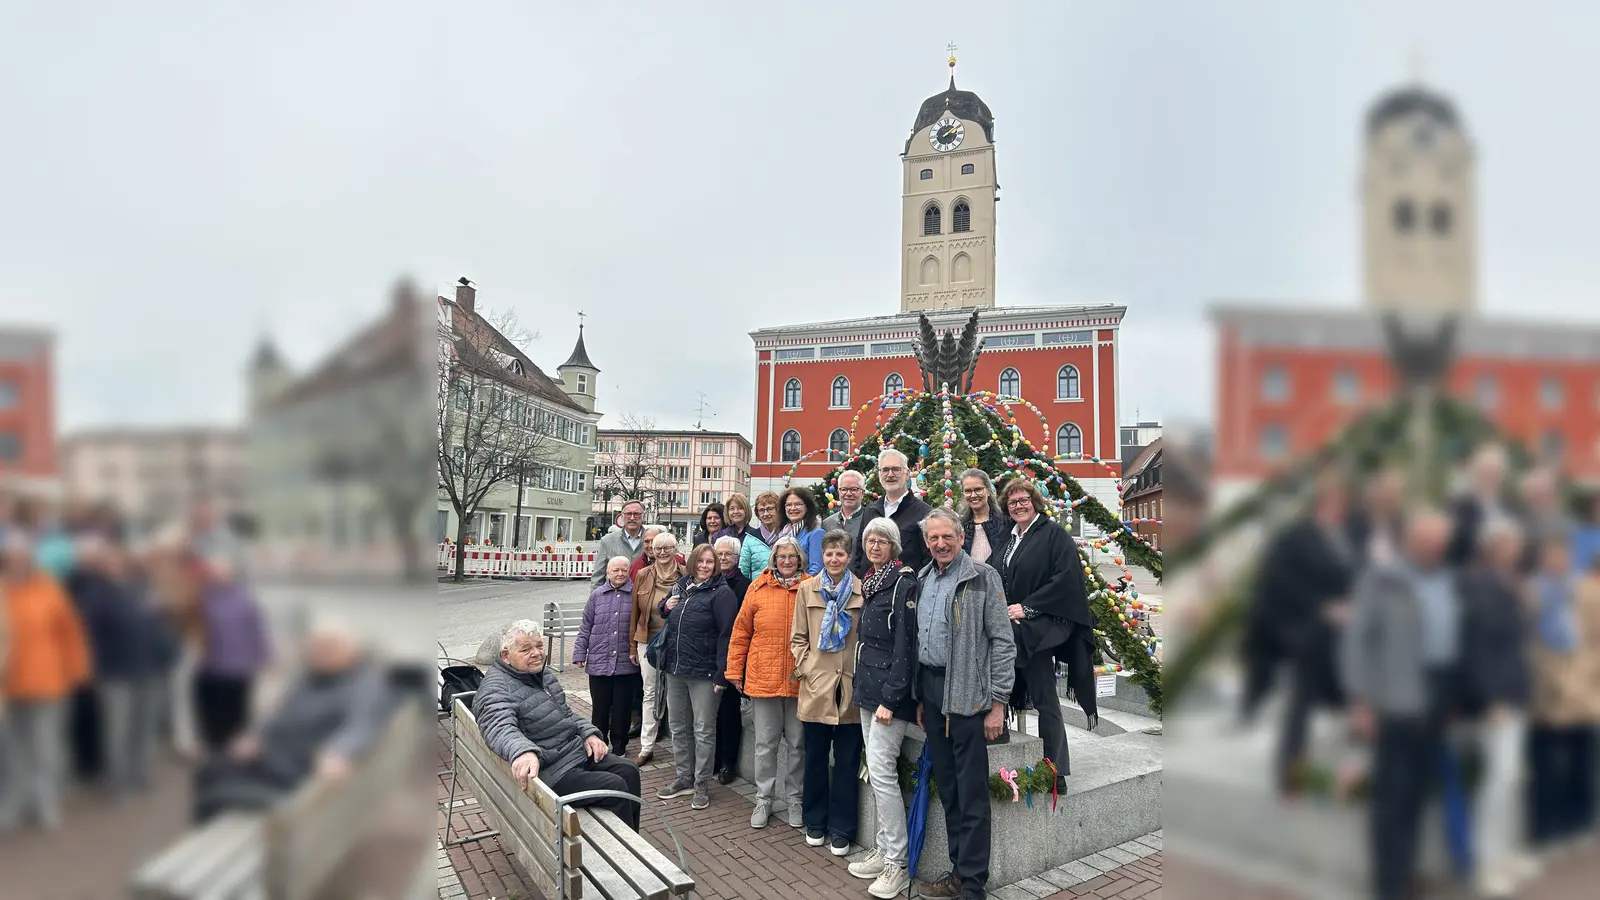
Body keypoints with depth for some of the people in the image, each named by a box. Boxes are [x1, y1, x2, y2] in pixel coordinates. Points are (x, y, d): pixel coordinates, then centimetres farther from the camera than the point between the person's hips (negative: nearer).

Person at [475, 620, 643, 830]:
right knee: (614, 787, -18)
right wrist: (522, 751, -59)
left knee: (629, 771, 0)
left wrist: (588, 733, 5)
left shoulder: (543, 673, 11)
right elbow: (500, 728, -39)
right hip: (549, 770, -9)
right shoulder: (496, 689, -19)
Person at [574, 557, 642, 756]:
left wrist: (638, 652, -4)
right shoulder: (596, 595, 6)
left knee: (622, 708, 8)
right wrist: (579, 654, 5)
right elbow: (586, 628, 9)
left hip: (626, 663, -2)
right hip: (599, 663, 2)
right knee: (599, 708, 9)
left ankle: (619, 748, 22)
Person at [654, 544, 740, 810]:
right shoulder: (681, 586, 10)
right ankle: (684, 778, 29)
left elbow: (726, 634, -15)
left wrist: (721, 674, -19)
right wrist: (666, 606, 3)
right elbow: (663, 610, 28)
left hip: (704, 673, -7)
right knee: (678, 727, 15)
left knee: (703, 730, 2)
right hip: (675, 669, 7)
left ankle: (702, 784, 13)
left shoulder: (722, 593, -11)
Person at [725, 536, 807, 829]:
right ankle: (764, 799, 24)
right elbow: (741, 632, 5)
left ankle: (794, 798, 26)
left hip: (800, 681, 0)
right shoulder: (758, 588, 1)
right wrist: (735, 670, 4)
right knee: (765, 743, 10)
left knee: (798, 743, 11)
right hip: (763, 678, 0)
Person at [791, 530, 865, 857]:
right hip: (816, 686, 1)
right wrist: (805, 669, -3)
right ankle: (815, 823, 27)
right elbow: (798, 637, 8)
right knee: (815, 756, 12)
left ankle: (840, 830, 17)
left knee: (847, 760, 5)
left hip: (851, 686, -1)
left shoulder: (863, 591, 0)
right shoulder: (807, 589, 5)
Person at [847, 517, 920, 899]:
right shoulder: (869, 582, 13)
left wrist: (890, 698, -20)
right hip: (868, 685, 9)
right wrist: (863, 688, 16)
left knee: (880, 769, -10)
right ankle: (884, 850, 21)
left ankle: (898, 863, -1)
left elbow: (905, 644, -17)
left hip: (890, 689, -9)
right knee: (875, 770, 12)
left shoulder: (905, 581, -13)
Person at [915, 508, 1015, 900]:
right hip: (931, 691, 7)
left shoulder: (982, 577, -8)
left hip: (967, 695, -6)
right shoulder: (922, 580, 12)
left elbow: (1002, 641, -10)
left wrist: (997, 703, -13)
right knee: (947, 789, 14)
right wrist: (919, 697, 14)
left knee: (972, 794, -1)